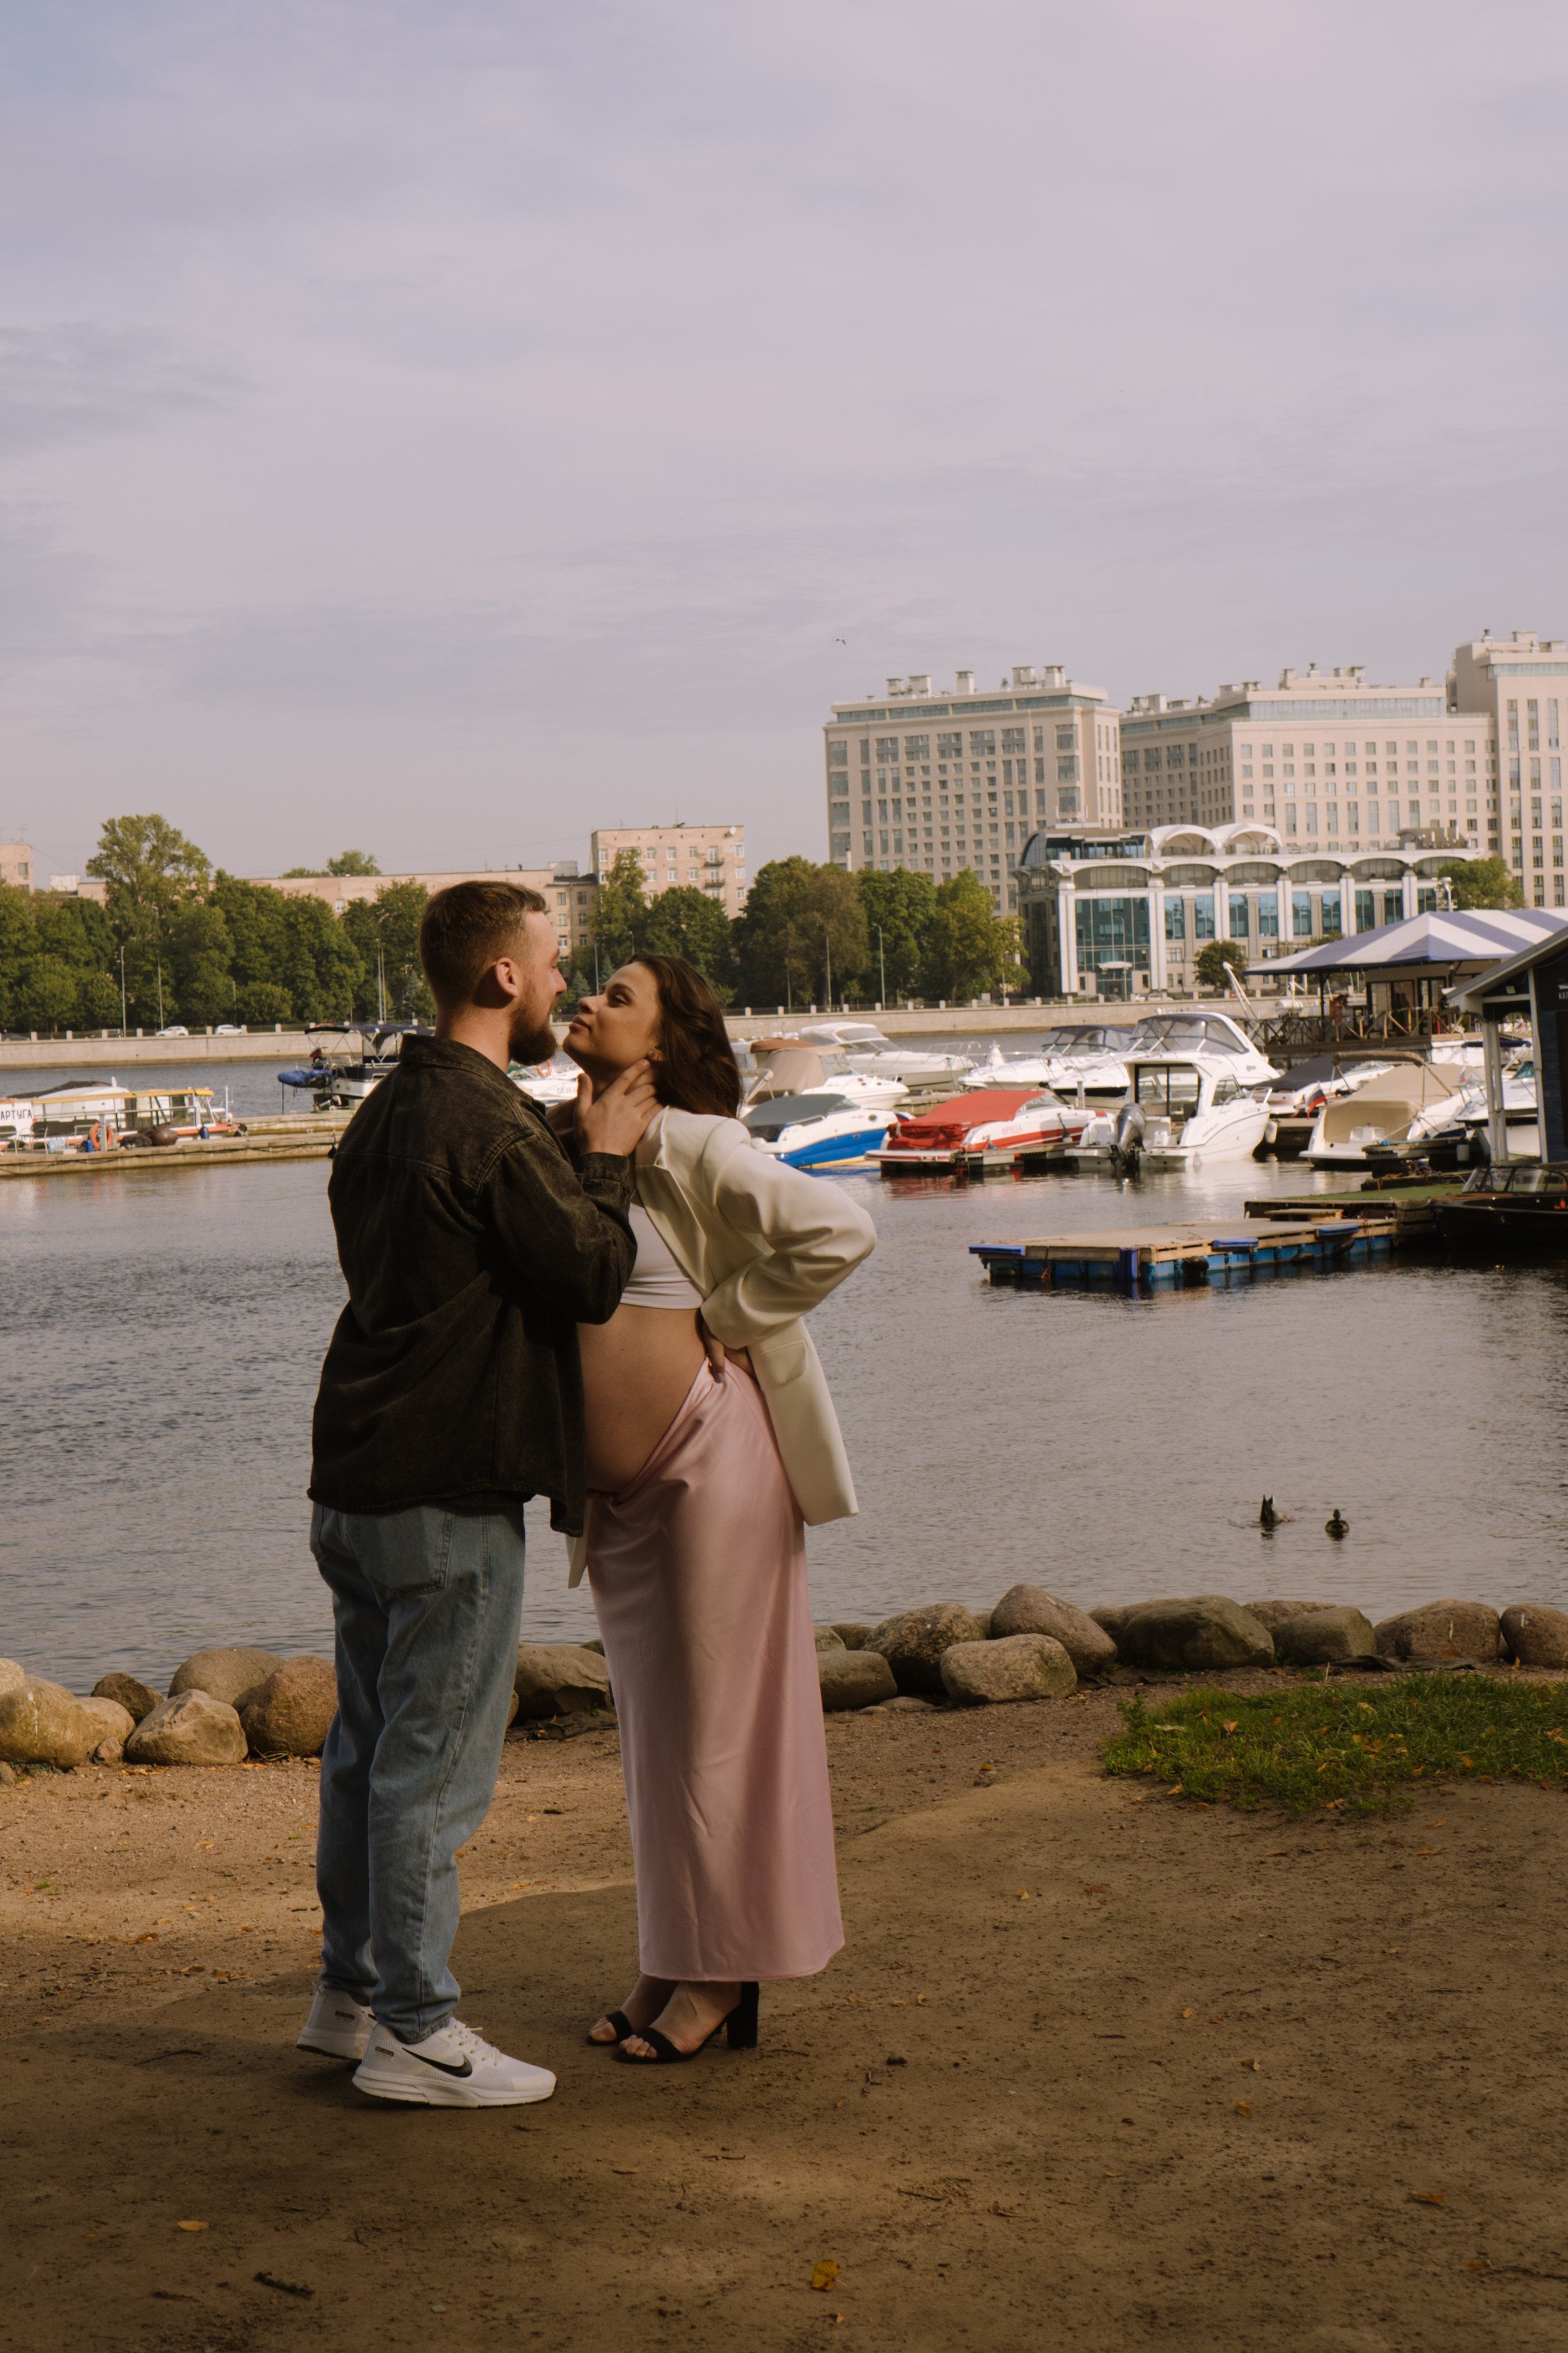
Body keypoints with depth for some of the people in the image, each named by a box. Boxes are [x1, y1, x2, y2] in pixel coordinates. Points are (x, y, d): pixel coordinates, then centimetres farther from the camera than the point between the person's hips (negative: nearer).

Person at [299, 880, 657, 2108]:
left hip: (357, 1481, 10)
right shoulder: (491, 1124, -17)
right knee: (436, 1762, -2)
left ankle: (353, 1987, 28)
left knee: (369, 1745, 17)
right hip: (449, 1495, -10)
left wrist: (576, 1154, 18)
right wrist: (607, 1158, 1)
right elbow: (593, 1280, -15)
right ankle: (416, 2032, 6)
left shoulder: (387, 1112, 13)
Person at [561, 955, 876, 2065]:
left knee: (711, 1713, 0)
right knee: (653, 1719, 14)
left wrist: (722, 1322, -14)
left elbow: (841, 1227, -22)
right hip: (619, 1482, 8)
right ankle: (671, 1961, 24)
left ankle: (721, 1978, 10)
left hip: (706, 1454, -8)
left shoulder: (689, 1147, -14)